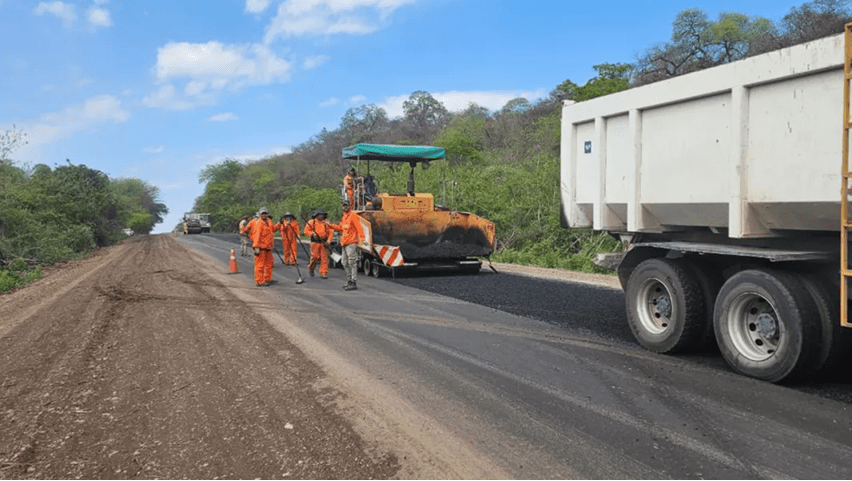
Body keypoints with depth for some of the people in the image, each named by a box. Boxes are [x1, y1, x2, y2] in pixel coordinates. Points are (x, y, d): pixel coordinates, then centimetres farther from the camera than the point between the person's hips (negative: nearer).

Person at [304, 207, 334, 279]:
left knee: (324, 258, -3)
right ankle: (311, 268, 24)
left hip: (324, 243, 2)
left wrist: (328, 240, -6)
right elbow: (306, 231, 1)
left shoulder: (326, 223, 11)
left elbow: (331, 232, 7)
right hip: (315, 242, -2)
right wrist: (313, 234, -16)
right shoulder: (311, 222, 5)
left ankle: (323, 273, 3)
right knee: (315, 257, -4)